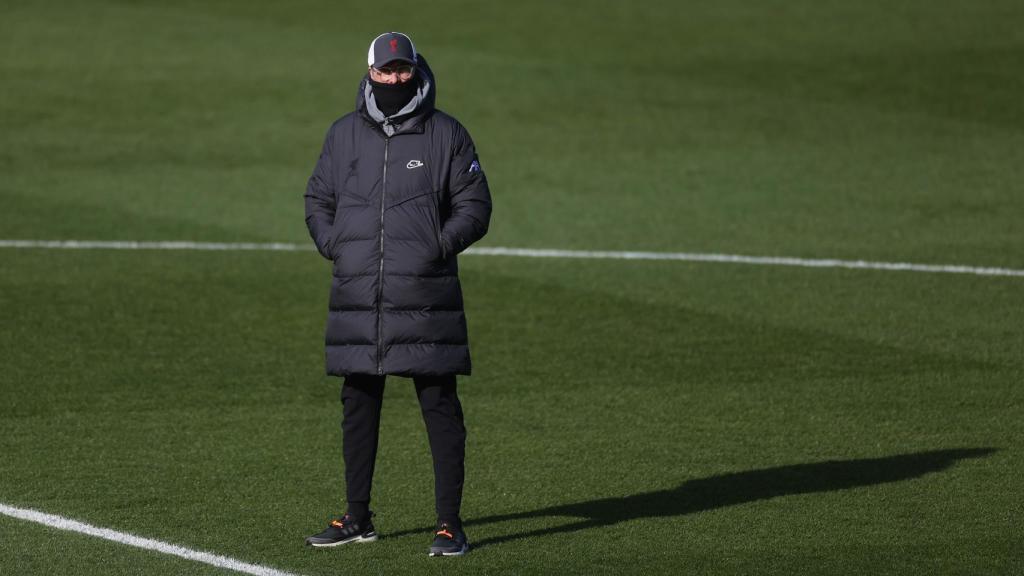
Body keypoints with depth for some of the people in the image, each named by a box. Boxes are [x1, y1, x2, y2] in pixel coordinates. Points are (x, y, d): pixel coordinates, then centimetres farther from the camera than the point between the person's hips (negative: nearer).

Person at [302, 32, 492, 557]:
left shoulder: (446, 135, 3)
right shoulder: (344, 135, 11)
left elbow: (474, 206, 5)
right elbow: (317, 199, 20)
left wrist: (439, 246, -10)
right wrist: (332, 245, 2)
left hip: (424, 297, -3)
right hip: (357, 297, 3)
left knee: (440, 407, -5)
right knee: (358, 407, 9)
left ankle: (449, 523, 0)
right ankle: (357, 519, 19)